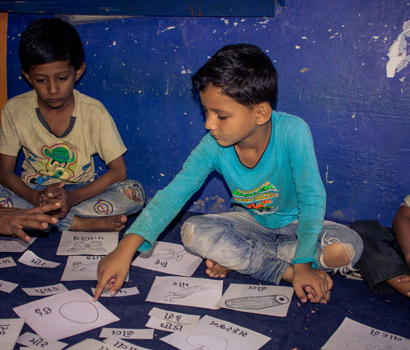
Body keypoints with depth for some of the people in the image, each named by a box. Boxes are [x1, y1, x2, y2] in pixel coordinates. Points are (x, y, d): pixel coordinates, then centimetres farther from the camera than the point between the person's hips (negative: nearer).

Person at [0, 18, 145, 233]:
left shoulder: (93, 112, -12)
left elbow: (118, 171, -13)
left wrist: (73, 198, -28)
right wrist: (35, 197, -27)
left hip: (81, 193, 0)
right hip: (33, 193, 1)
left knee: (134, 192, -26)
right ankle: (82, 223, -23)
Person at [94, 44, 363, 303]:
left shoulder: (293, 132, -32)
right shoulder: (214, 146, -23)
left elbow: (312, 199, -26)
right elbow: (174, 193, -24)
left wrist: (303, 264, -26)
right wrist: (126, 248, -35)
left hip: (295, 224, -1)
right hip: (250, 223, 2)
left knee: (347, 248, -30)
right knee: (193, 233, -24)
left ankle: (238, 257, -16)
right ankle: (287, 272, -16)